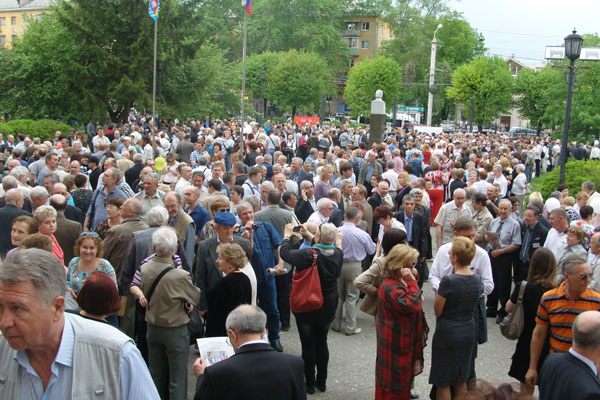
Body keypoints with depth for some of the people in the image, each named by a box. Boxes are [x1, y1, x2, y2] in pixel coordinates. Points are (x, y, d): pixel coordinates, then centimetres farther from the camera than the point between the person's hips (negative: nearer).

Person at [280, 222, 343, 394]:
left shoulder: (309, 254, -28)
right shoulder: (337, 254, -11)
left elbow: (284, 253, -14)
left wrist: (287, 235, 2)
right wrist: (308, 235, 17)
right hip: (328, 307, 5)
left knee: (308, 345, 9)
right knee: (322, 343, 19)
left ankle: (310, 383, 21)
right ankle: (322, 382, 29)